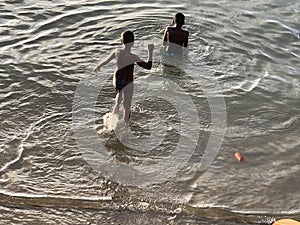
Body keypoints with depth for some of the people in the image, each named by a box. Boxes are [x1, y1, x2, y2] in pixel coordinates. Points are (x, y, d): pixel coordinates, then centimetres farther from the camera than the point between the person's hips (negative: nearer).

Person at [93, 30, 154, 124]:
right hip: (127, 83, -5)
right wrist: (150, 51, -14)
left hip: (117, 81, 5)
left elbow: (106, 60, 6)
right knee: (127, 108, 11)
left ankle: (117, 104, 30)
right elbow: (148, 66, -20)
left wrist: (98, 67, 25)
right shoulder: (132, 57, -25)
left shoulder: (116, 52, -10)